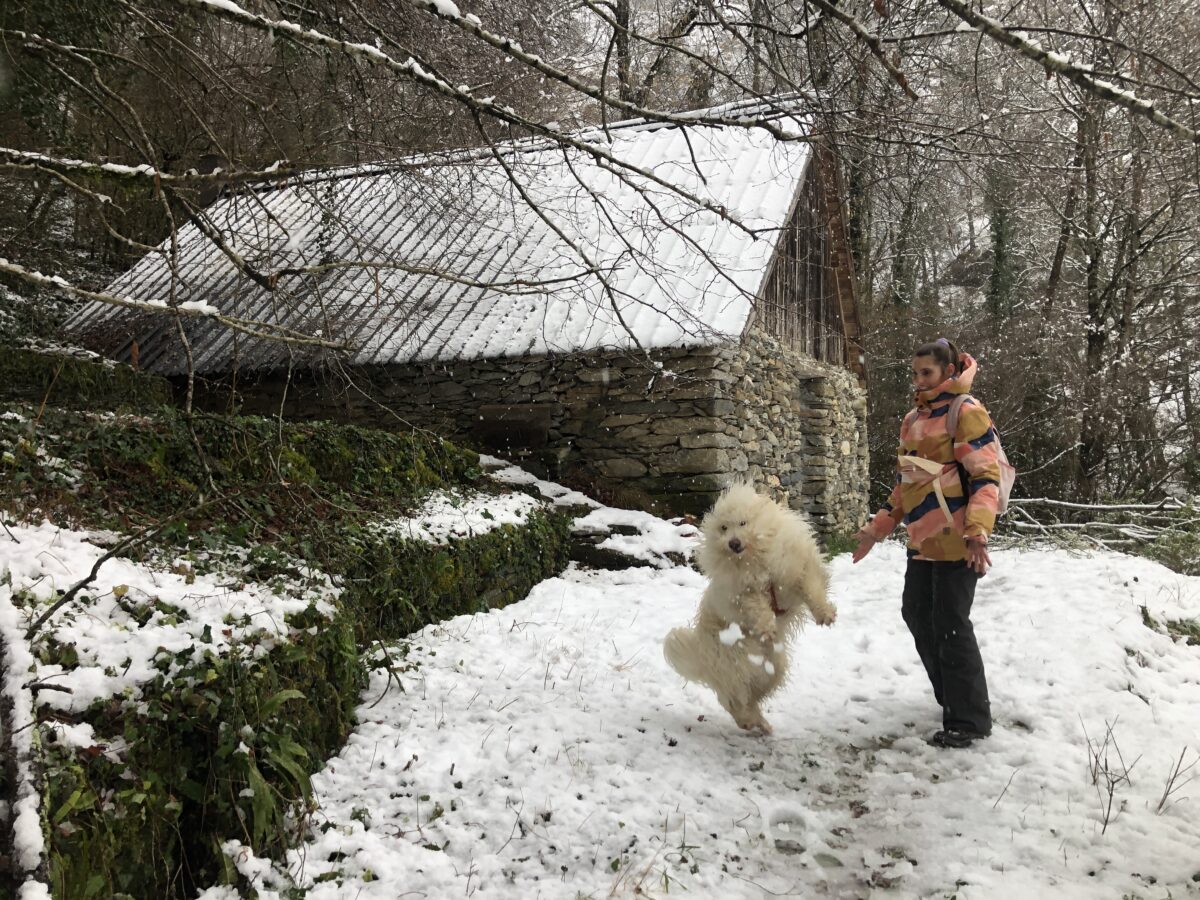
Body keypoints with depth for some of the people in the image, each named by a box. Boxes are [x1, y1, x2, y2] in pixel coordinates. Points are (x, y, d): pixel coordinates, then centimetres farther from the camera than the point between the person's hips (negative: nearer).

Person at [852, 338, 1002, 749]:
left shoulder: (966, 412, -8)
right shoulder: (912, 420, 16)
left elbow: (986, 476, -15)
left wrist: (977, 532, -27)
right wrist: (876, 529, 19)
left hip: (956, 541, -8)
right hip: (922, 540, 9)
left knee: (950, 624, -6)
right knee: (917, 615, 12)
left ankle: (969, 720, 5)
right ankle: (952, 698, 29)